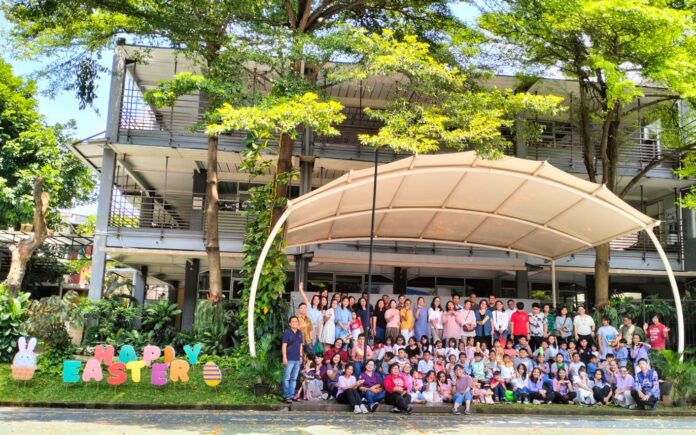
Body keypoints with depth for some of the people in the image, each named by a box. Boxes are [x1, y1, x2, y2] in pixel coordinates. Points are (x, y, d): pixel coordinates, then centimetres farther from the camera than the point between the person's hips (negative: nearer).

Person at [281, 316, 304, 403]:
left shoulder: (300, 333, 12)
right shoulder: (287, 333, -6)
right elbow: (284, 346, -10)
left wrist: (301, 356, 15)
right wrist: (284, 357, -15)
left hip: (297, 359, 6)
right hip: (289, 359, -6)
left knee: (294, 378, 11)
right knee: (287, 378, -3)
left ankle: (292, 395, 17)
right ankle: (286, 396, 0)